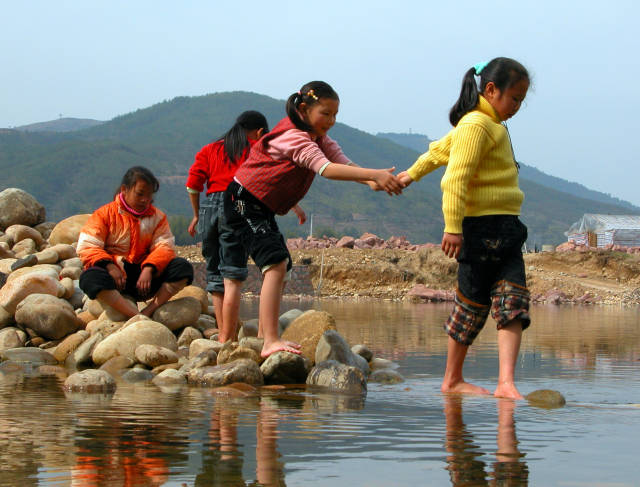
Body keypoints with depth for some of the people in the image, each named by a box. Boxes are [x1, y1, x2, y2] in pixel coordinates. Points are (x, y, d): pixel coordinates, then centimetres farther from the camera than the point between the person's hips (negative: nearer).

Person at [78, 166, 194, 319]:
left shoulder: (156, 216, 13)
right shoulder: (104, 214, 4)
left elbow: (164, 246, 0)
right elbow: (87, 246, -6)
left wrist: (148, 269, -21)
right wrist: (109, 266, -23)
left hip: (145, 273, 3)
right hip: (115, 272, -3)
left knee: (183, 267, -20)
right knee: (90, 277, -38)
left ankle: (149, 310, -30)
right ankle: (136, 316, -47)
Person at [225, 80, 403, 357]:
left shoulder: (320, 139, 8)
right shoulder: (294, 137, -22)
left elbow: (345, 164, -7)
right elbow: (326, 169, -35)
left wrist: (373, 182, -28)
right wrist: (374, 175, -43)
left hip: (263, 208, 11)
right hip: (243, 201, -11)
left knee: (279, 267, 13)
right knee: (275, 264, -21)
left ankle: (264, 337, 22)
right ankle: (271, 342, -27)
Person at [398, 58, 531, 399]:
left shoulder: (490, 126, 20)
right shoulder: (476, 125, -10)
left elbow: (440, 149, 34)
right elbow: (457, 177, -19)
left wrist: (413, 173, 48)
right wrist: (453, 227, -25)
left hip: (505, 230, 9)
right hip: (481, 226, -9)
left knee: (513, 301, -5)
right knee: (473, 303, 0)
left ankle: (505, 383, -13)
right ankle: (452, 380, 13)